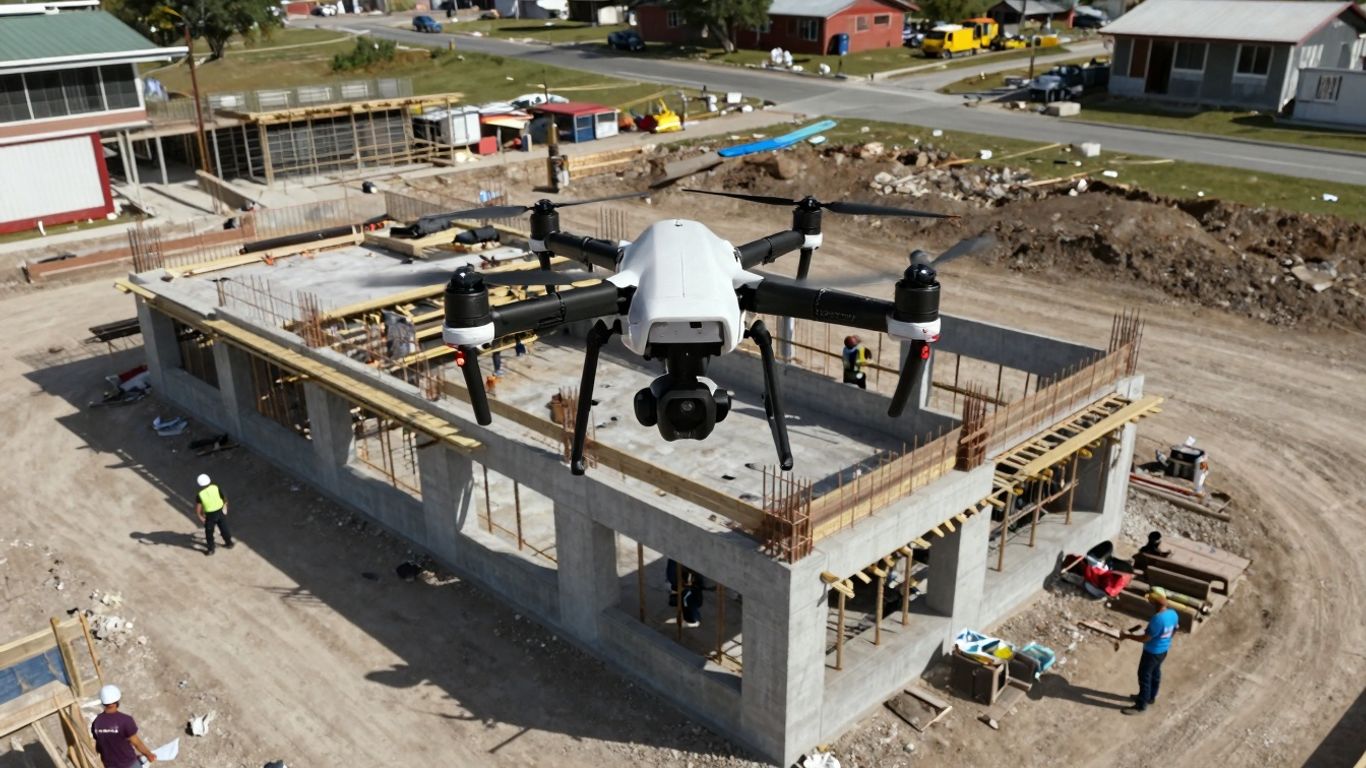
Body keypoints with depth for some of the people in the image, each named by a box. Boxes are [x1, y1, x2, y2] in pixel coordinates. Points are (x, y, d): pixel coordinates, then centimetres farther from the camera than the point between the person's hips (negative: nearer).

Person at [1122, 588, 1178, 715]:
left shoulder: (1157, 619, -36)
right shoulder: (1173, 613, -9)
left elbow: (1145, 638, -29)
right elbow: (1174, 631, 10)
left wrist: (1128, 636, -18)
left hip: (1152, 652, -9)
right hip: (1164, 650, 9)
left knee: (1144, 676, 8)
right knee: (1155, 672, 26)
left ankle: (1141, 705, 21)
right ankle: (1151, 697, 46)